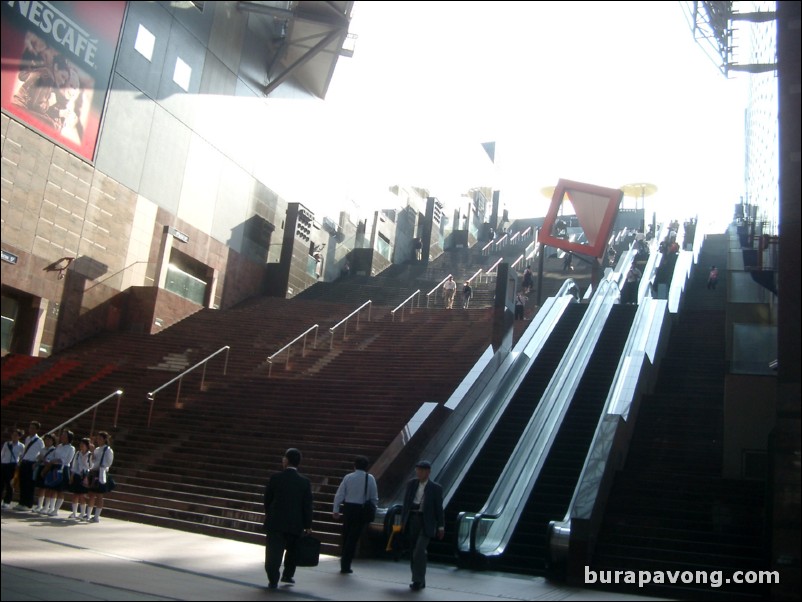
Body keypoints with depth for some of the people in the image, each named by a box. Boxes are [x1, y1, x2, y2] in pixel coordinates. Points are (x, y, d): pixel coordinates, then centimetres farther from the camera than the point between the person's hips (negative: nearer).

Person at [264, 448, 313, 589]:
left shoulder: (275, 478, -6)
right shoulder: (305, 482, -4)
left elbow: (267, 498, 3)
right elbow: (307, 505, -3)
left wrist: (268, 514, 20)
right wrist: (308, 526, 3)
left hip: (275, 521, -1)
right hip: (295, 524, 1)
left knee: (274, 551, 2)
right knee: (292, 550, 20)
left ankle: (273, 580, -3)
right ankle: (288, 575, 30)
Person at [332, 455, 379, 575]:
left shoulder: (348, 477, -1)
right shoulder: (370, 478, -2)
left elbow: (339, 495, -1)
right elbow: (374, 498, 0)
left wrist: (336, 510, 4)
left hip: (347, 508, 2)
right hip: (361, 510, -2)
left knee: (346, 536, 18)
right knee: (353, 538, 4)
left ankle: (344, 564, 30)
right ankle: (345, 566, 4)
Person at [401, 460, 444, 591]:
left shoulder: (436, 488, -2)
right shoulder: (411, 483, 7)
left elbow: (439, 508, 0)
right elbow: (406, 503, 10)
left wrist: (441, 527, 1)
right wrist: (403, 521, 8)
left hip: (426, 523, -4)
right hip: (412, 520, 4)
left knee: (419, 551, -15)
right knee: (414, 552, 8)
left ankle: (418, 580, -5)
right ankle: (419, 581, 20)